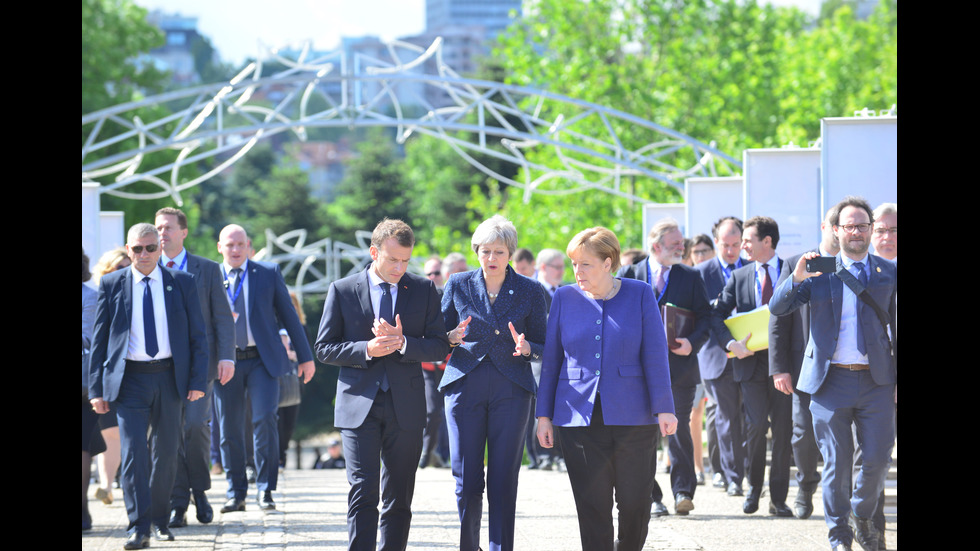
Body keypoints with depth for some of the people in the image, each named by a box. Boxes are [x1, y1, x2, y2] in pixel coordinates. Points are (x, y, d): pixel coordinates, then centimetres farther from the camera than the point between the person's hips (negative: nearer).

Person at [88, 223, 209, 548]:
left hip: (169, 377, 2)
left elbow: (198, 335, 6)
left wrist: (198, 380, -3)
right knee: (133, 452, -10)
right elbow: (99, 339, 4)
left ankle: (160, 521, 25)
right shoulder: (112, 285, 3)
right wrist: (97, 387, -2)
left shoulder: (182, 283, 5)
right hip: (129, 379, -1)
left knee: (166, 452, 9)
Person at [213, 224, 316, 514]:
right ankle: (236, 493, 13)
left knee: (265, 420, -14)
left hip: (262, 360, -1)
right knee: (230, 429, 3)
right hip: (225, 362, 2)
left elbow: (288, 315, 8)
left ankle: (265, 490, -5)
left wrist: (305, 357, 7)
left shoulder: (269, 273, 6)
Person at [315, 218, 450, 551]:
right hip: (360, 407, -2)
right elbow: (324, 349, 3)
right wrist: (366, 350, -14)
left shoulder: (424, 290, 7)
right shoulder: (343, 290, 3)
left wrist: (402, 343, -15)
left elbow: (440, 347, 4)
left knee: (399, 499, 7)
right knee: (363, 493, -13)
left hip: (406, 408, 2)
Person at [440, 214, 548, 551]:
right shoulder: (458, 285, 7)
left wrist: (525, 348, -14)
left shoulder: (530, 291, 4)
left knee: (503, 483, -4)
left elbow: (543, 345, 8)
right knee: (467, 482, -1)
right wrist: (453, 337, -10)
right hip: (464, 386, 1)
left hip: (511, 390, -1)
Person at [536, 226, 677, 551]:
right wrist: (544, 414, 7)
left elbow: (655, 354, -1)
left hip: (632, 415, -1)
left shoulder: (640, 295, 1)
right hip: (580, 416, 1)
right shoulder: (565, 298, 7)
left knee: (635, 502, 1)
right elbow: (551, 359, 10)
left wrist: (664, 408, -7)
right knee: (592, 505, -2)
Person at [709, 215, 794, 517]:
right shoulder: (739, 277, 10)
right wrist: (732, 343, -10)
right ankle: (753, 487, 11)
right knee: (756, 425, -9)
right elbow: (717, 315, 6)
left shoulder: (792, 272, 4)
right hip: (751, 362, 1)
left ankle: (778, 498, 8)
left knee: (783, 428, 0)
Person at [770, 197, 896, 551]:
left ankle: (862, 517, 23)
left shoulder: (888, 273, 7)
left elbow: (895, 328, 9)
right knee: (836, 464, 2)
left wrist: (898, 380, 2)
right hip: (831, 381, -1)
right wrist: (796, 279, -20)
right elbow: (777, 309, -2)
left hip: (877, 382, 1)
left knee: (877, 460, -2)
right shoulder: (818, 270, 5)